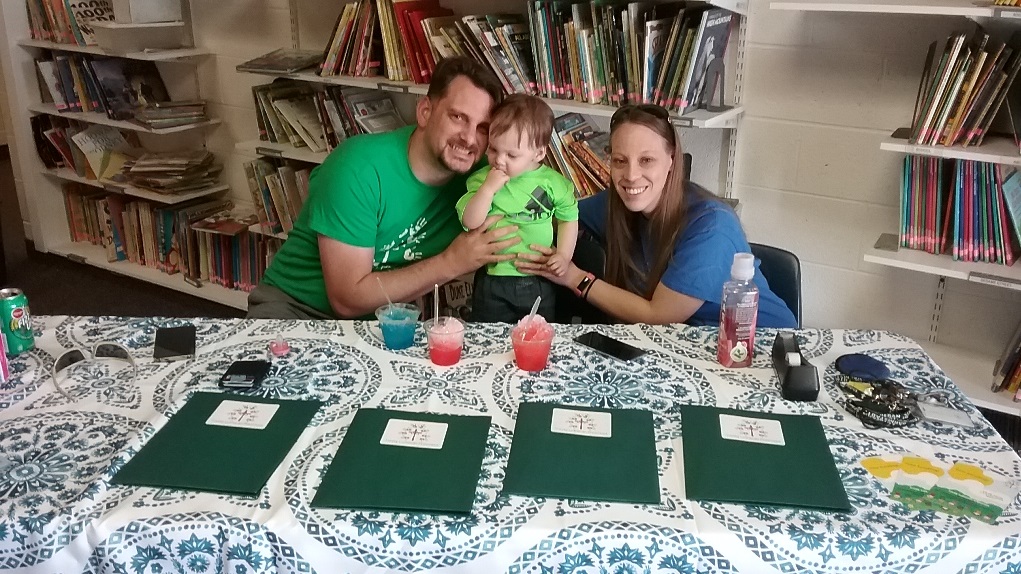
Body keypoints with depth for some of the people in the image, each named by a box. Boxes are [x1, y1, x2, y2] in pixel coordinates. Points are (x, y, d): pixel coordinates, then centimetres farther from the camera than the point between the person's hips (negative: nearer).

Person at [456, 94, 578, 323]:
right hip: (494, 280, 0)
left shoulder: (554, 183, -5)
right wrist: (489, 188, -24)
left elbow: (568, 219, 6)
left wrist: (564, 255, -6)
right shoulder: (482, 179, -7)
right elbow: (470, 222, -15)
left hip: (540, 282, 1)